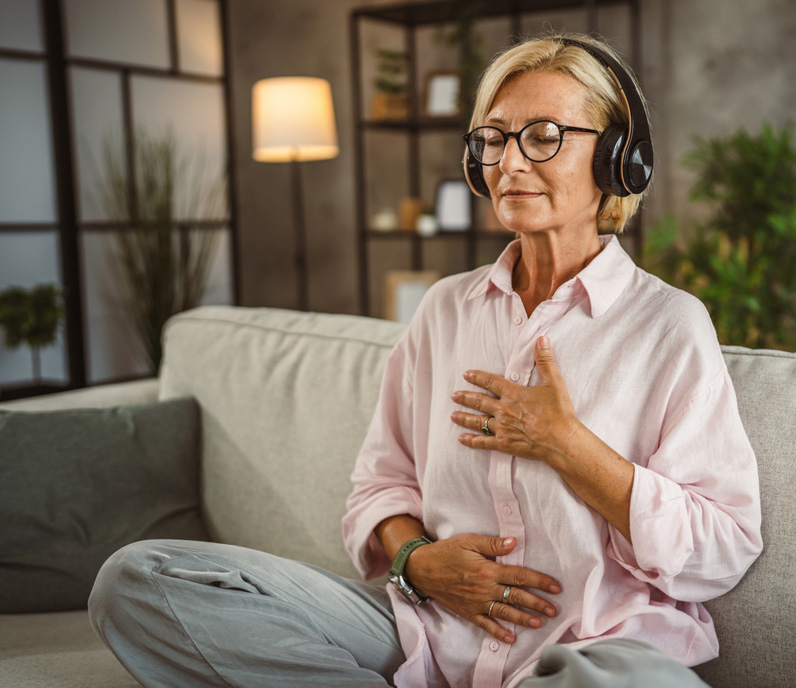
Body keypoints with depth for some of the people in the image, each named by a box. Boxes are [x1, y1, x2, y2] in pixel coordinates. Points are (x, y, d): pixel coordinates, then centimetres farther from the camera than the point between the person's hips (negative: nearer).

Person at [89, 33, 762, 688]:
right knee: (135, 578, -12)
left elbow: (722, 553, -6)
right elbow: (381, 485, 14)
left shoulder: (670, 324, -2)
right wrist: (417, 559, -8)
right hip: (428, 632, 4)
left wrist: (566, 445, -12)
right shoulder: (446, 308, 12)